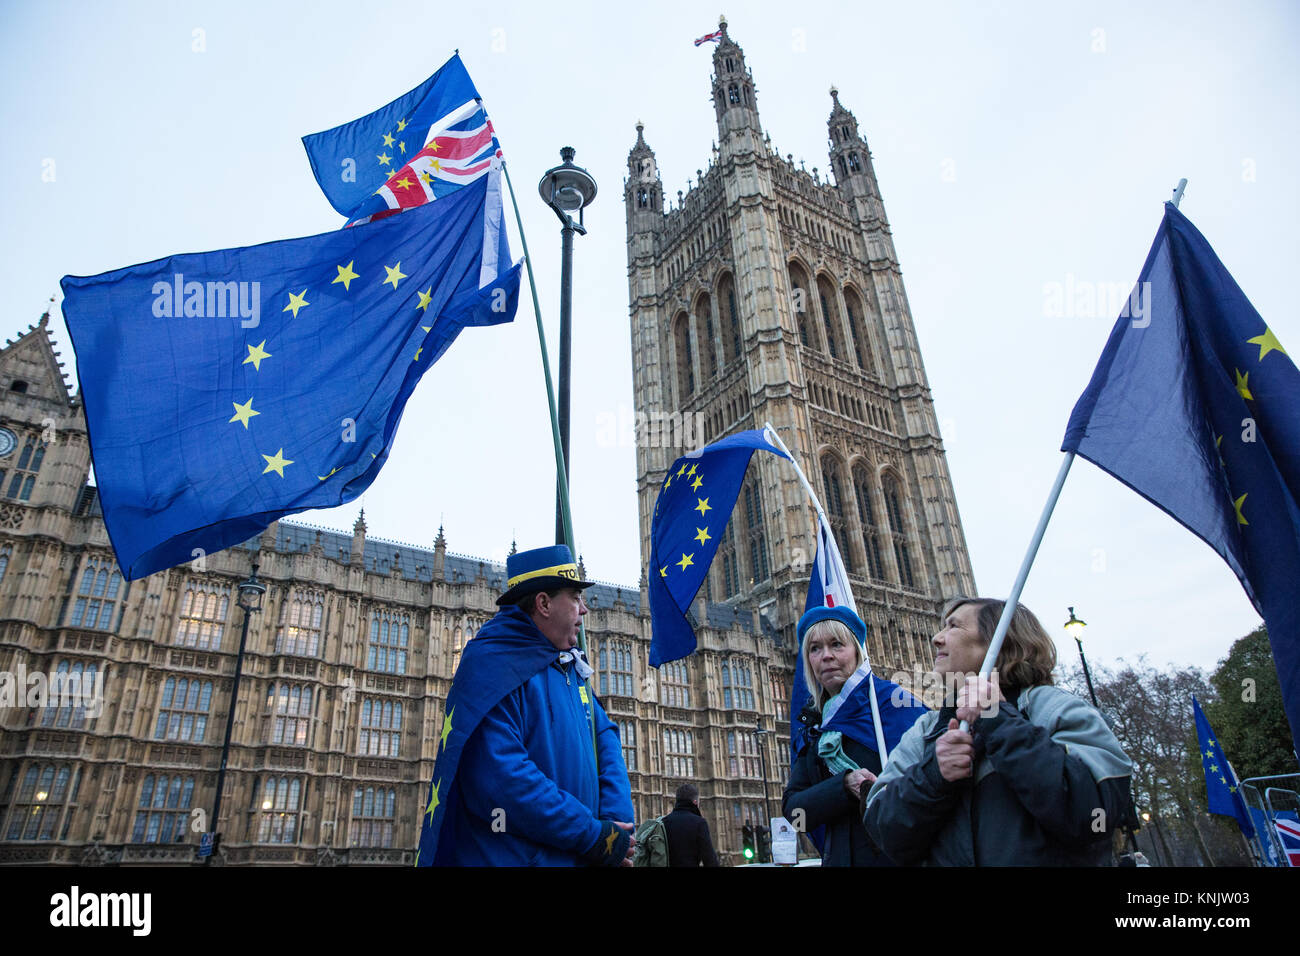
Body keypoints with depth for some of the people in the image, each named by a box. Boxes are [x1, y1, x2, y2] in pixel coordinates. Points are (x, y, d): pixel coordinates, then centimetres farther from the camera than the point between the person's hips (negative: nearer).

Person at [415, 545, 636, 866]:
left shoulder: (570, 668, 10)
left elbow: (605, 737, 5)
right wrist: (594, 836, -24)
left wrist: (617, 823, -12)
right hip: (509, 857, -8)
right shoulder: (491, 664, -19)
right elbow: (498, 779, -29)